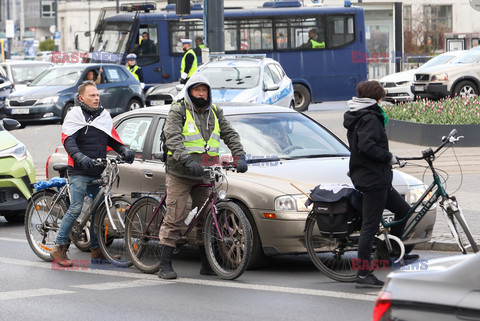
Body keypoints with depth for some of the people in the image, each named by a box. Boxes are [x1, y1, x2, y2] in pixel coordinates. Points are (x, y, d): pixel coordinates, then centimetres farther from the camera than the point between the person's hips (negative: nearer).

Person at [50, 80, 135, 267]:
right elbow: (68, 141, -12)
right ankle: (59, 248, -5)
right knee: (76, 208, -12)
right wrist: (81, 157, -29)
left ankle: (96, 250, 13)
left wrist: (125, 151, 0)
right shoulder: (74, 116, -1)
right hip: (79, 172, -6)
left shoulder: (104, 116, 17)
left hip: (97, 173, 6)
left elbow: (113, 140, 21)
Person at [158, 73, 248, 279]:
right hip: (180, 175, -5)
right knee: (174, 218, -8)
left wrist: (239, 156, -8)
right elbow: (172, 138, -18)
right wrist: (187, 160, -32)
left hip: (204, 175, 5)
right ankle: (165, 265, -5)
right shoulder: (178, 111, -4)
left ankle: (207, 264, 17)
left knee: (206, 218, 8)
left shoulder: (215, 113, 13)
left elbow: (230, 135, 10)